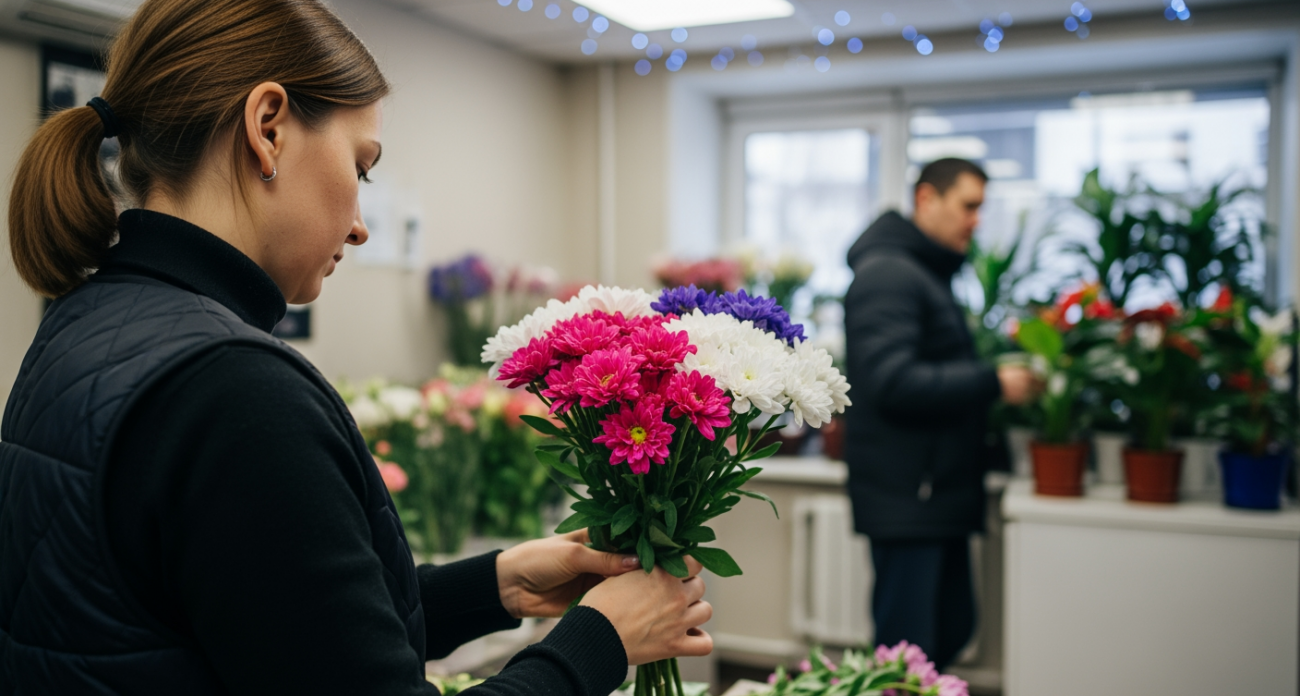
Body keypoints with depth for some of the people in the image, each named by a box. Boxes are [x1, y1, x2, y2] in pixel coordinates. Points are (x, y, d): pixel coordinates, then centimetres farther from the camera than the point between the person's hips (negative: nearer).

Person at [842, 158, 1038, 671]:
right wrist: (992, 383, -20)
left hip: (940, 492, 10)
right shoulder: (887, 272, -14)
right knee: (907, 650, -3)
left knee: (954, 629, 17)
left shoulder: (932, 274, 19)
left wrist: (998, 380, 11)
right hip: (905, 497, -10)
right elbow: (893, 383, -24)